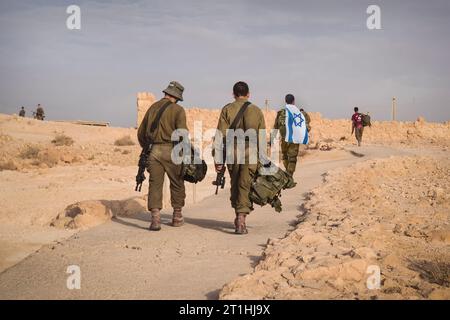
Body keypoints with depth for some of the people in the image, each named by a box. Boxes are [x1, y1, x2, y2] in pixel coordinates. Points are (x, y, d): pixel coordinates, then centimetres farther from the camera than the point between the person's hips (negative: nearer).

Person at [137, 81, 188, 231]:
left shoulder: (153, 107, 14)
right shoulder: (177, 109, -3)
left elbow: (141, 133, 18)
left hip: (154, 151, 3)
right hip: (171, 151, -3)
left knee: (155, 184, 1)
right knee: (177, 184, 13)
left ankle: (155, 218, -12)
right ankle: (177, 217, 24)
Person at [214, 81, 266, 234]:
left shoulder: (227, 109, 3)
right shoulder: (256, 110, 6)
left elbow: (220, 136, -2)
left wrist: (218, 160, 1)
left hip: (232, 153, 1)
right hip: (251, 153, 0)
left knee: (235, 186, 16)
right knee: (245, 187, -2)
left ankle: (238, 217, 24)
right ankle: (241, 219, -14)